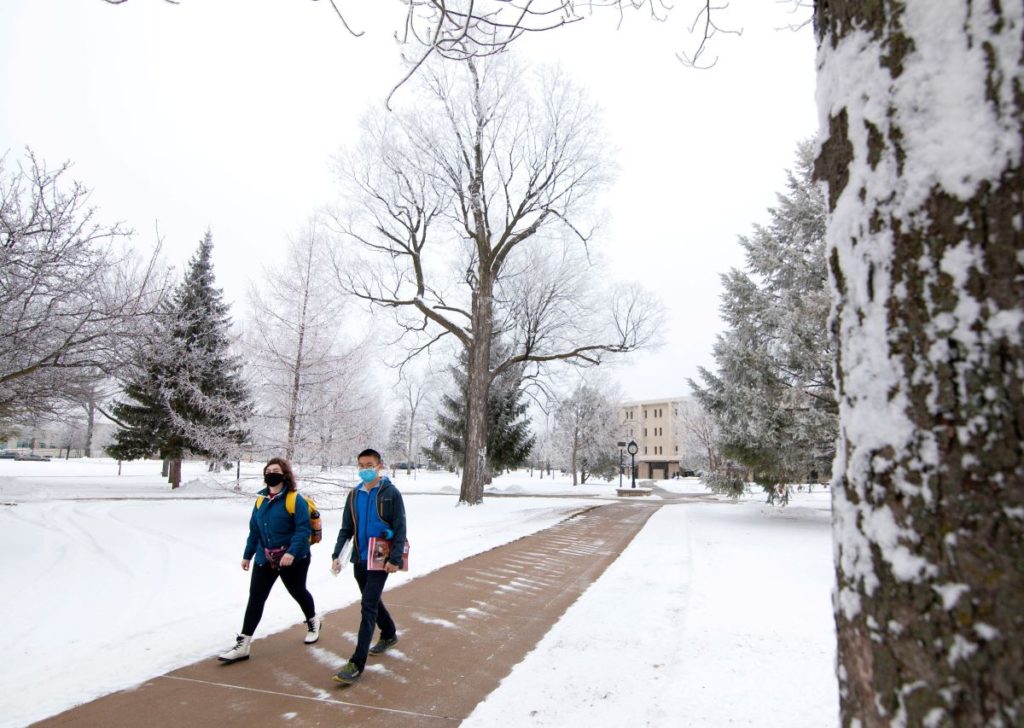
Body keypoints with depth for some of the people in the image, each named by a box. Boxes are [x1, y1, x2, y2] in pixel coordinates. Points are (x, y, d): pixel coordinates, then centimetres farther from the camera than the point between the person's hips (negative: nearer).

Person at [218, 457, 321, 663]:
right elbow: (254, 530, 13)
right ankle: (243, 644, 7)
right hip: (265, 558, 5)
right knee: (255, 598, 1)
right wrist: (247, 555, 15)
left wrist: (292, 552, -32)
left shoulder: (295, 500, -17)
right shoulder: (261, 500, 5)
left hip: (292, 559, -5)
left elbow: (303, 529, -22)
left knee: (298, 592, 15)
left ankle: (313, 622, 42)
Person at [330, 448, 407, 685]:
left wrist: (395, 558, -18)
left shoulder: (391, 493, -10)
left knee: (368, 607, -9)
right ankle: (389, 634, 44)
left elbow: (400, 529, -12)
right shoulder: (354, 495, 6)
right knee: (372, 601, 20)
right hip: (359, 559, 6)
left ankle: (357, 664, -5)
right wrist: (337, 555, -1)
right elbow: (346, 529, 10)